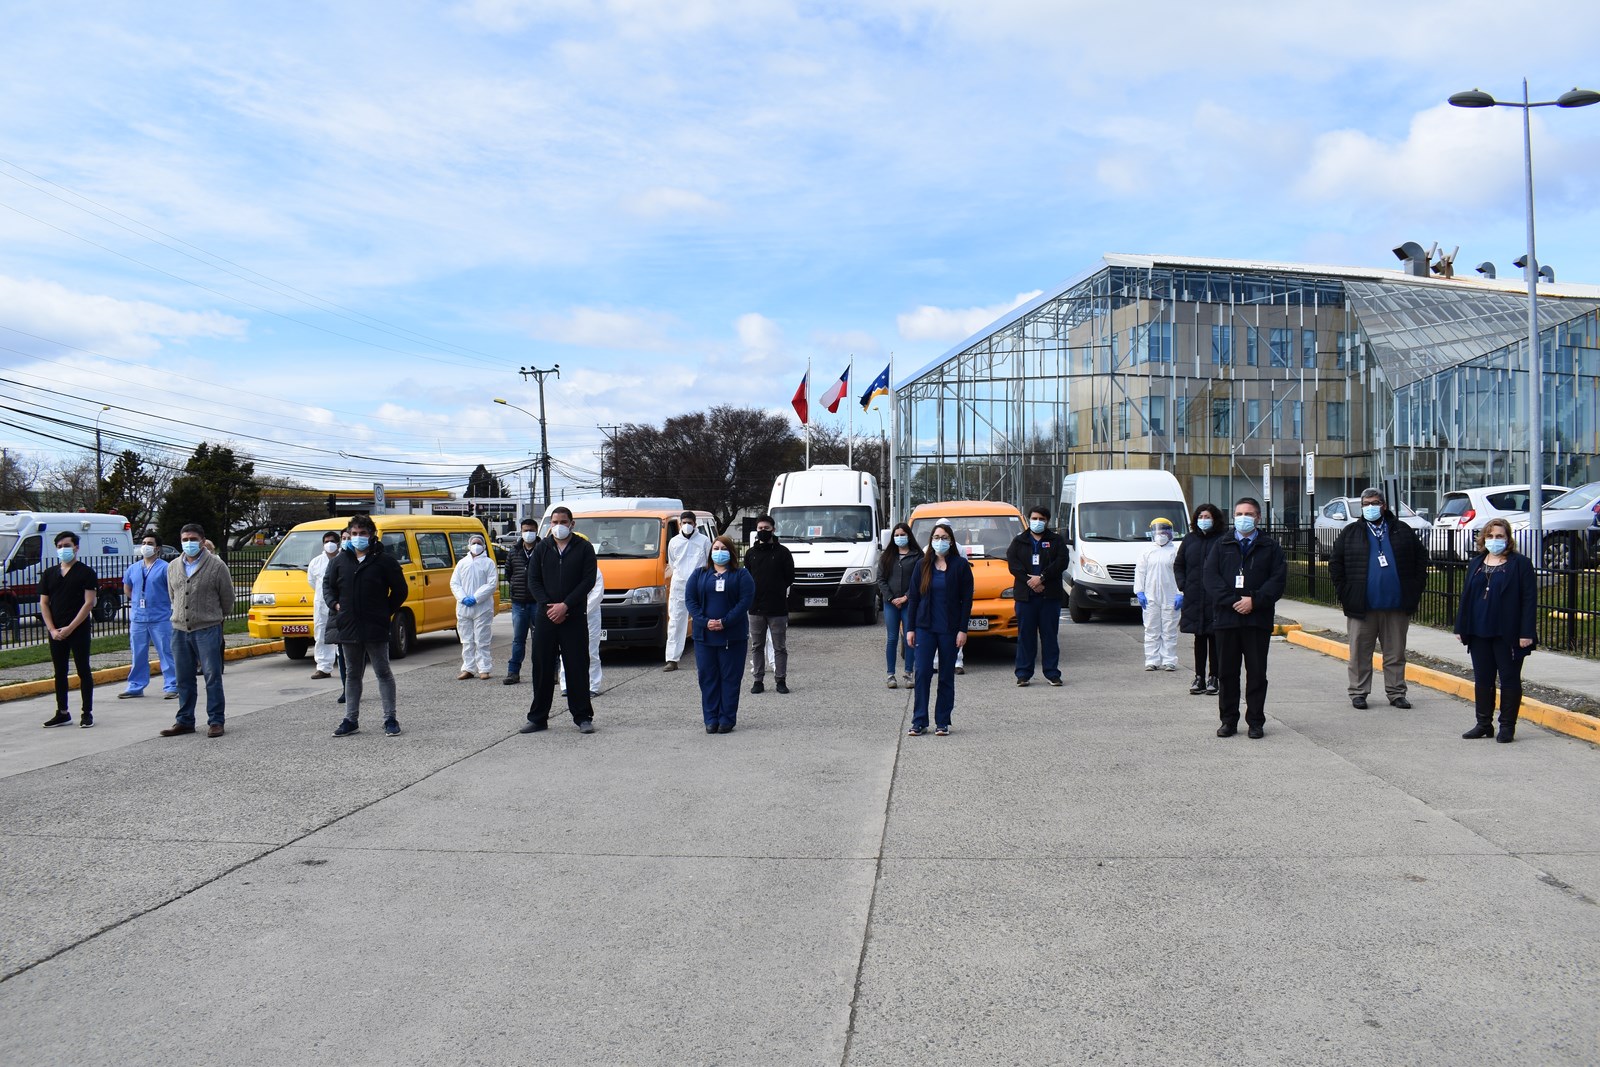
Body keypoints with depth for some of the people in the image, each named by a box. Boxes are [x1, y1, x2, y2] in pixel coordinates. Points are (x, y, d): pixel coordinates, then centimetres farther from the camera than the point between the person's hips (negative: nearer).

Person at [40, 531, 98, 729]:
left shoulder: (86, 573, -3)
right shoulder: (49, 574, 11)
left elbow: (89, 603, -10)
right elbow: (43, 603, 8)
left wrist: (69, 628, -15)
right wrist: (52, 629, -5)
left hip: (79, 630, -5)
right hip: (55, 632, 5)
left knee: (83, 671, -1)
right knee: (60, 672, 9)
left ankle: (87, 713, 5)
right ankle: (62, 713, 17)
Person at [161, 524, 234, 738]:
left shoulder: (216, 566, -5)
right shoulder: (173, 567, 11)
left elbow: (227, 598, 2)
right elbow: (173, 596, 22)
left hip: (207, 630, -5)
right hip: (179, 630, 5)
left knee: (212, 677, -3)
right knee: (184, 679, 11)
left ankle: (216, 721, 3)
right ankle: (184, 721, 20)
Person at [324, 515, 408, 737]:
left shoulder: (384, 560, -4)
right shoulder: (340, 560, 9)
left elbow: (400, 591, 1)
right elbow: (327, 584, 20)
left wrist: (386, 613, -2)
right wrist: (334, 604, 5)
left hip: (375, 628, -4)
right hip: (348, 627, 5)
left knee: (383, 673, 1)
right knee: (352, 675, 13)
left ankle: (390, 719, 7)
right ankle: (351, 719, 20)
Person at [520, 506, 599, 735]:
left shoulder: (584, 548, 3)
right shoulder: (541, 548, 10)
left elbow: (588, 581, -4)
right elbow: (533, 581, 7)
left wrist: (565, 606, -13)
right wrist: (549, 606, -7)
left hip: (574, 617, -2)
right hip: (545, 616, 3)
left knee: (577, 667, -1)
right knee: (542, 667, 5)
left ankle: (583, 717, 7)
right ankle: (538, 718, 13)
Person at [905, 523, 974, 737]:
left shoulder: (960, 565, 0)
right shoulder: (923, 565, 6)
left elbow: (966, 600, -2)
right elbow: (914, 598, 8)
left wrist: (962, 630, -8)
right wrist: (911, 628, 3)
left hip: (949, 629, -2)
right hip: (925, 628, 2)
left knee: (947, 677, 5)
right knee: (922, 673, -3)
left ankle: (943, 722, 12)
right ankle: (919, 722, 1)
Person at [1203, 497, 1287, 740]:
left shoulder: (1270, 547, 8)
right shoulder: (1221, 545, 10)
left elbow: (1278, 579, -2)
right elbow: (1211, 578, 0)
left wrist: (1254, 601, -14)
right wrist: (1234, 601, -12)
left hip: (1258, 619, -1)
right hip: (1226, 618, 1)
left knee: (1257, 672, 3)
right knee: (1226, 672, 5)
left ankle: (1256, 721, 11)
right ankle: (1228, 720, 14)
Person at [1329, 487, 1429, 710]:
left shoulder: (1402, 531, 8)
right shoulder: (1350, 533, 5)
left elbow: (1421, 558, 11)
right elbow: (1335, 563, 6)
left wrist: (1416, 589, 3)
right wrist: (1343, 592, -2)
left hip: (1396, 606, 1)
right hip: (1362, 606, -1)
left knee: (1395, 653, 7)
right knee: (1360, 653, 3)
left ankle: (1396, 692, 16)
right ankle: (1358, 692, 11)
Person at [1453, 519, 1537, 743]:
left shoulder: (1520, 563, -4)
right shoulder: (1476, 564, 13)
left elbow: (1529, 599, -9)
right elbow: (1466, 596, 15)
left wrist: (1526, 632, -15)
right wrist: (1461, 627, 10)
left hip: (1508, 634, -5)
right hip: (1479, 633, 5)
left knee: (1509, 679, 3)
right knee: (1482, 680, 10)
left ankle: (1507, 726, 10)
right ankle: (1484, 724, 18)